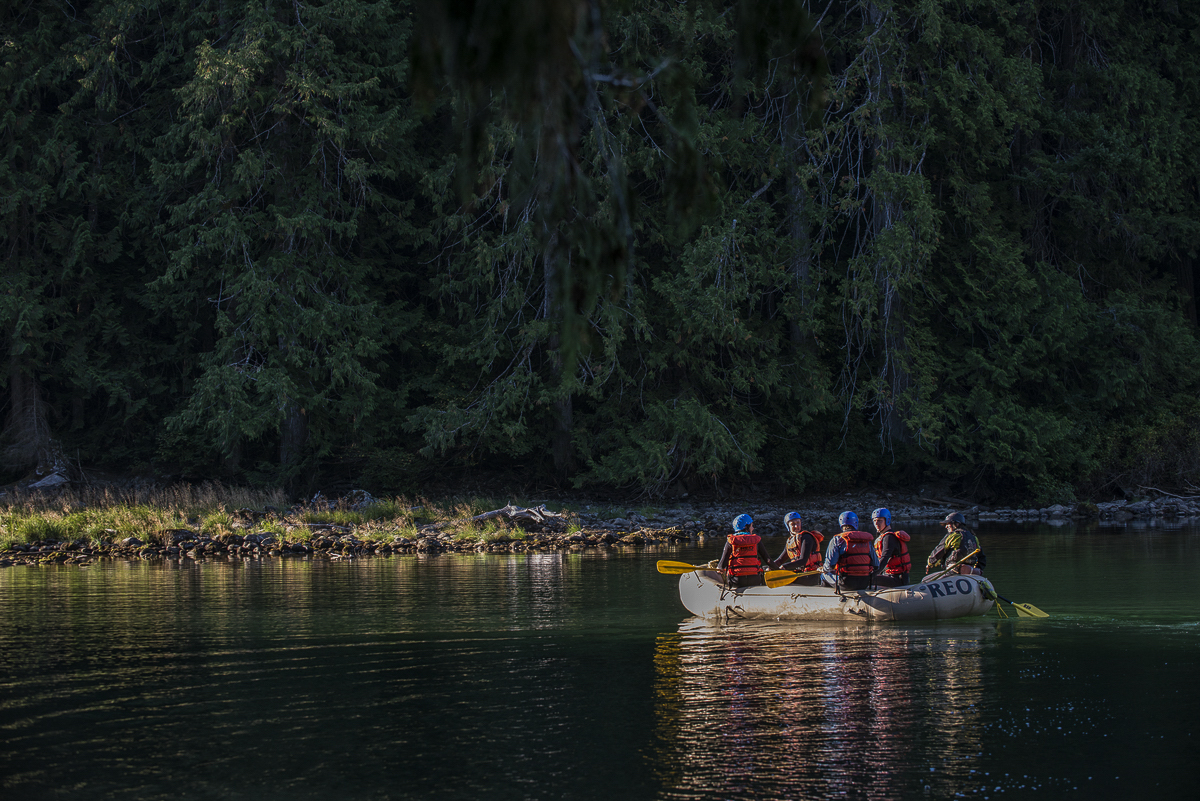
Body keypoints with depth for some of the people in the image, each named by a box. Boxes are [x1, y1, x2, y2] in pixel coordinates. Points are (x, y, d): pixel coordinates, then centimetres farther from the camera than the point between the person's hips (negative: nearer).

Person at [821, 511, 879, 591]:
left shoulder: (837, 540, -5)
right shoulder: (867, 541, 8)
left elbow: (830, 564, -11)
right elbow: (876, 566, 9)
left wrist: (823, 569, 12)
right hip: (865, 584, 4)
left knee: (824, 575, 22)